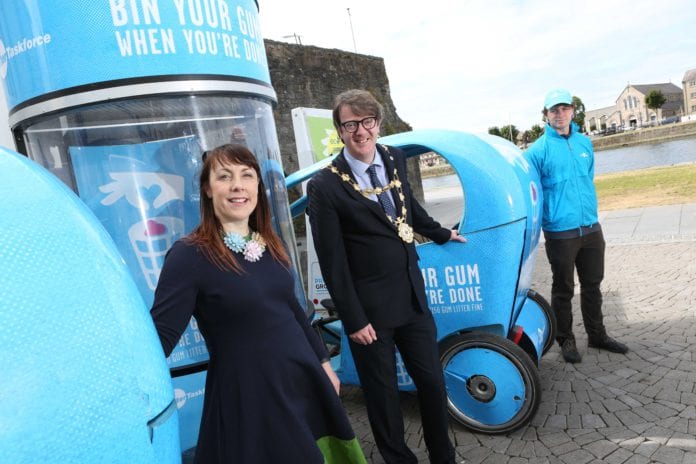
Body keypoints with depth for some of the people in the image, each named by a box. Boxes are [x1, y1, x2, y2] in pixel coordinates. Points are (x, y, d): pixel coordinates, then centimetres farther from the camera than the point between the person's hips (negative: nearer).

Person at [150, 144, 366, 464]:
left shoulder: (270, 245, 4)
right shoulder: (189, 255, -15)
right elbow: (160, 335, -19)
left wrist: (324, 363, 17)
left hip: (304, 381, 6)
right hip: (247, 395, -6)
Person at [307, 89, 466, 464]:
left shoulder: (394, 159, 4)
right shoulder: (325, 186, -13)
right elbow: (332, 262, -12)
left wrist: (441, 233, 35)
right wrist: (353, 321, -11)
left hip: (412, 296, 6)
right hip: (370, 309, -5)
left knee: (433, 381, 17)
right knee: (382, 394, 12)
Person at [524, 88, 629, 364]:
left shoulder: (585, 143, 8)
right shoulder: (538, 150, -9)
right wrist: (551, 213, -3)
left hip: (591, 228, 6)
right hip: (560, 233, -5)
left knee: (593, 285, 17)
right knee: (563, 290, 7)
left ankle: (597, 335, 33)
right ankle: (566, 340, 23)